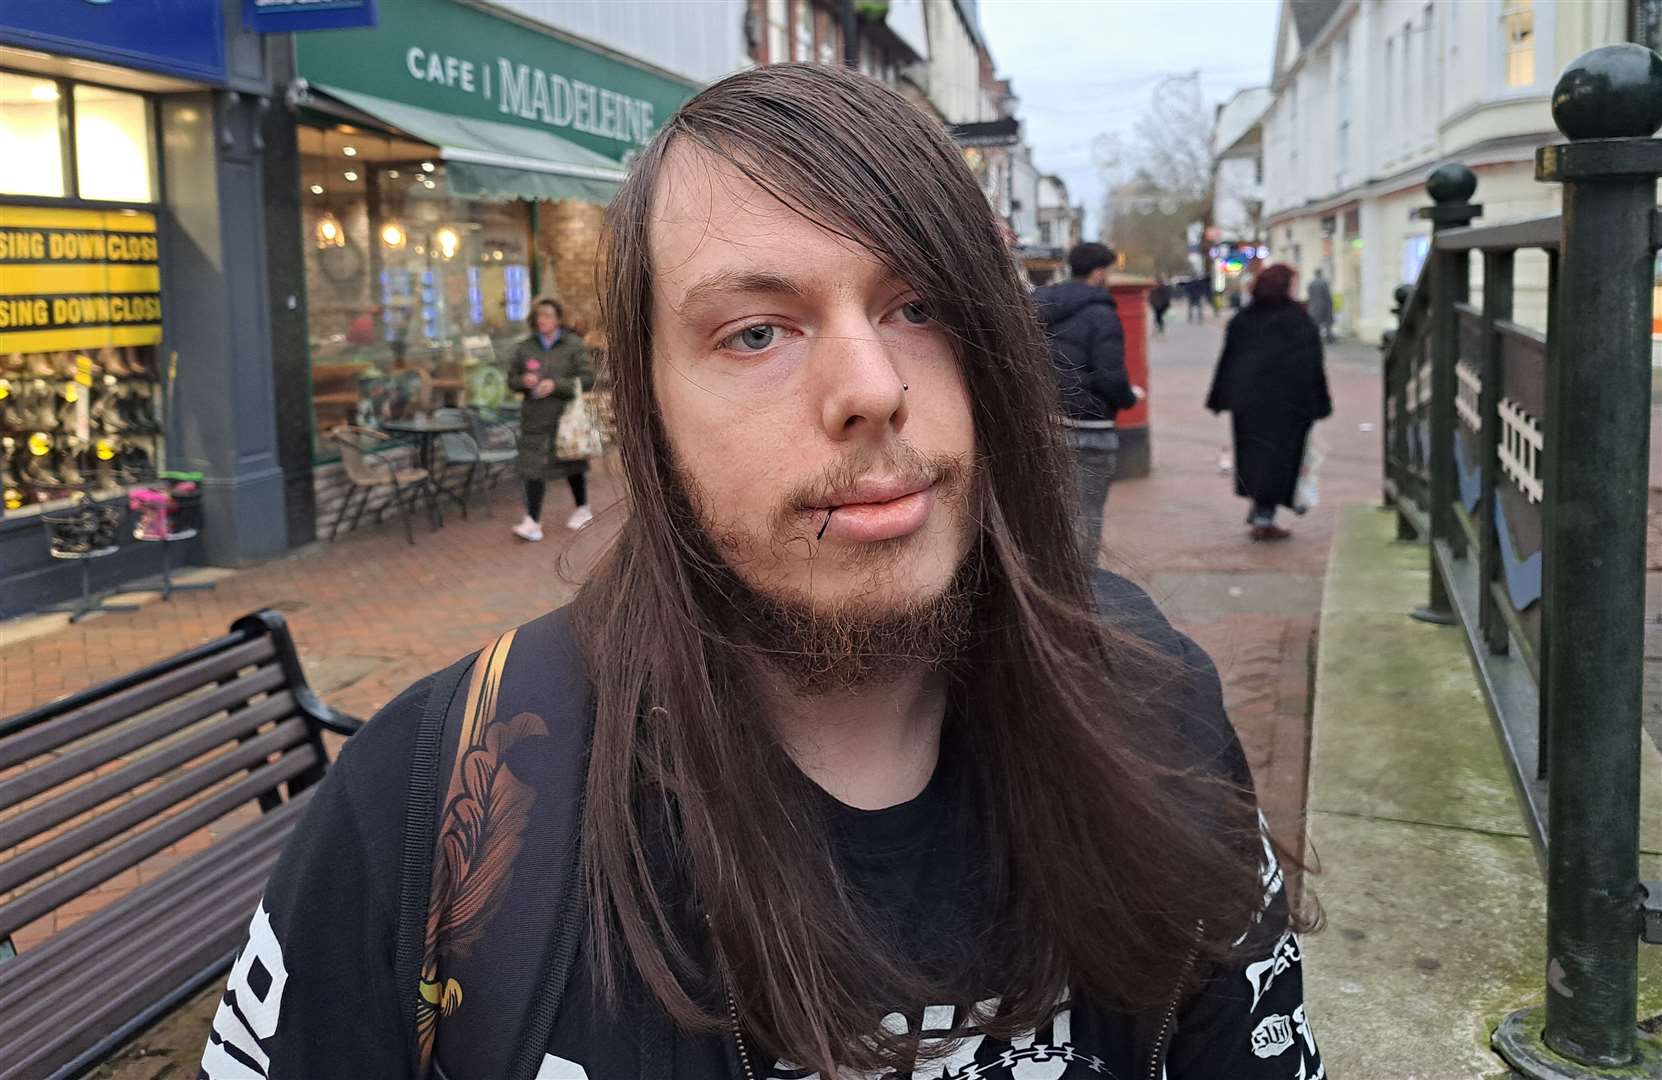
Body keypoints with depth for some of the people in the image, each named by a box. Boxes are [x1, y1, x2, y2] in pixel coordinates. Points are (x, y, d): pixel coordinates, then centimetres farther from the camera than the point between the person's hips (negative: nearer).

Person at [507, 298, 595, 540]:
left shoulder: (574, 345, -4)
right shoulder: (524, 348, 6)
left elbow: (587, 379, -10)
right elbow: (511, 379, 12)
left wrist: (556, 385, -20)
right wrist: (523, 381, -11)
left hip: (566, 416, -2)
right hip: (536, 418, 2)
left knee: (573, 465, 14)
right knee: (533, 467, -7)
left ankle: (582, 509, 33)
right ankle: (533, 521, -8)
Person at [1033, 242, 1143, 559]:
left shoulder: (1036, 310, 9)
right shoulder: (1101, 315, -12)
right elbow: (1111, 377, -17)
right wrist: (1129, 398, 2)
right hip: (1086, 430, -7)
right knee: (1086, 516, 2)